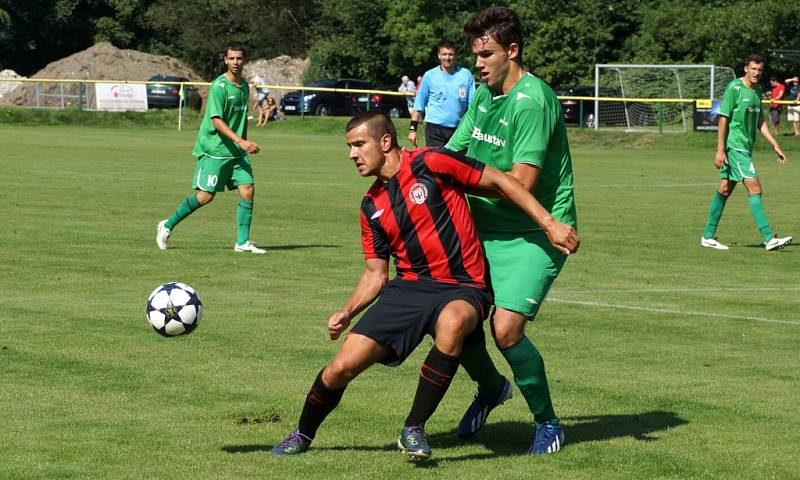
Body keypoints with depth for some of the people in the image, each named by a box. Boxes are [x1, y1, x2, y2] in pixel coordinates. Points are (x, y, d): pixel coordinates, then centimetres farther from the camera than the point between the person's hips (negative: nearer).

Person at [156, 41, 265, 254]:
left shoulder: (244, 86, 11)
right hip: (213, 149, -7)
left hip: (236, 151, 7)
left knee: (248, 189, -5)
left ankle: (242, 242, 0)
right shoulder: (219, 86, -14)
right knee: (205, 195, -7)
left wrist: (245, 145, 20)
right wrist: (240, 141, -27)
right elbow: (216, 120, -20)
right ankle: (168, 225, 11)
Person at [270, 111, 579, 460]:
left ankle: (414, 430, -25)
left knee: (452, 321, -41)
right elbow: (375, 273, 17)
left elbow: (500, 182, -5)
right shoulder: (371, 206, 11)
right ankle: (303, 435, 23)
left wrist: (550, 224, -11)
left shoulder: (430, 163, -8)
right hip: (409, 286, 5)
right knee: (342, 367, -7)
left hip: (462, 289, -5)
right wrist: (347, 313, 0)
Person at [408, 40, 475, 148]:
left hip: (458, 129, 2)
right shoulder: (429, 76, 0)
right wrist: (413, 128, 0)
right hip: (435, 129, -2)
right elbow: (419, 104, 4)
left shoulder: (466, 75, 2)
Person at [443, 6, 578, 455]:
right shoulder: (484, 94, 10)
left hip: (535, 232, -8)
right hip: (487, 227, 8)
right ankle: (491, 388, 32)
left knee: (506, 329, -18)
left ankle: (548, 422, 5)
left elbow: (521, 182, -24)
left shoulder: (532, 101, -19)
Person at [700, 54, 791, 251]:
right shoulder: (734, 88, -11)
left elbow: (760, 122, 20)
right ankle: (769, 238, -16)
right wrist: (720, 150, -15)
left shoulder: (757, 90, 13)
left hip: (746, 147, 8)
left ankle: (708, 237, 16)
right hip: (735, 146, -8)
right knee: (754, 187, -13)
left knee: (724, 189, 11)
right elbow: (723, 119, -12)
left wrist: (775, 145, 15)